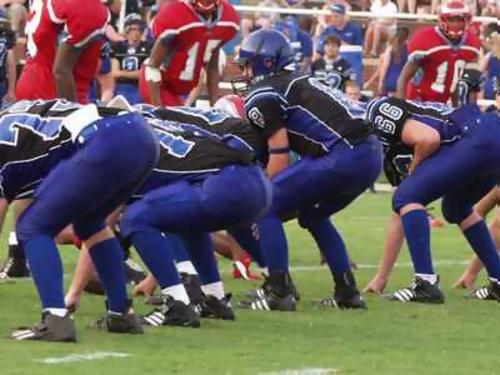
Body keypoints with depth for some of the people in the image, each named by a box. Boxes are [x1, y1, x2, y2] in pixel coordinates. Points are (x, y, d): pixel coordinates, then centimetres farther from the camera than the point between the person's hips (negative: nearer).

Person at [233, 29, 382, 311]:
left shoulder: (262, 97, 1)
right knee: (312, 214, 29)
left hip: (343, 156, -9)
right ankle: (347, 292, 26)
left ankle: (279, 292, -3)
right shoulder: (295, 83, 27)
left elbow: (280, 157, -3)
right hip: (372, 153, 9)